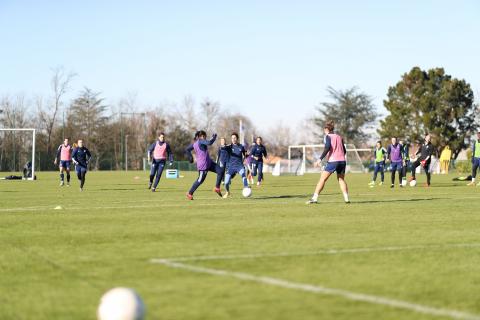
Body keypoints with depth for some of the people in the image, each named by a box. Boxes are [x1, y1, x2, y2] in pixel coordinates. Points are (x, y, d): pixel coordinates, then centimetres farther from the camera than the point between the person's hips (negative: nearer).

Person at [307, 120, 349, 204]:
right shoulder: (339, 137, 17)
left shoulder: (328, 136, 0)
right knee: (341, 179, 17)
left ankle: (314, 198, -6)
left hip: (333, 161, -5)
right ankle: (346, 198, 4)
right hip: (342, 160, 5)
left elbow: (327, 148, -16)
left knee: (322, 179, -1)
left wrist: (320, 159, -18)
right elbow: (344, 151, 19)